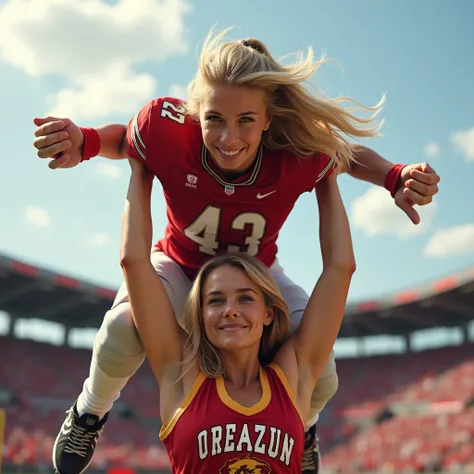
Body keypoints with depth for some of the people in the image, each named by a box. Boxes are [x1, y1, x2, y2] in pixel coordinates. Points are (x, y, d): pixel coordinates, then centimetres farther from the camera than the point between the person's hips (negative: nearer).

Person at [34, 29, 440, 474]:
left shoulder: (301, 158, -36)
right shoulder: (167, 131, -36)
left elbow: (349, 155, -11)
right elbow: (124, 139, -10)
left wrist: (396, 178, -34)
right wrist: (83, 142, -35)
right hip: (180, 266, -1)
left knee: (321, 379, -12)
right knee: (123, 328, -32)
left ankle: (302, 427, 31)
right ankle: (90, 412, 6)